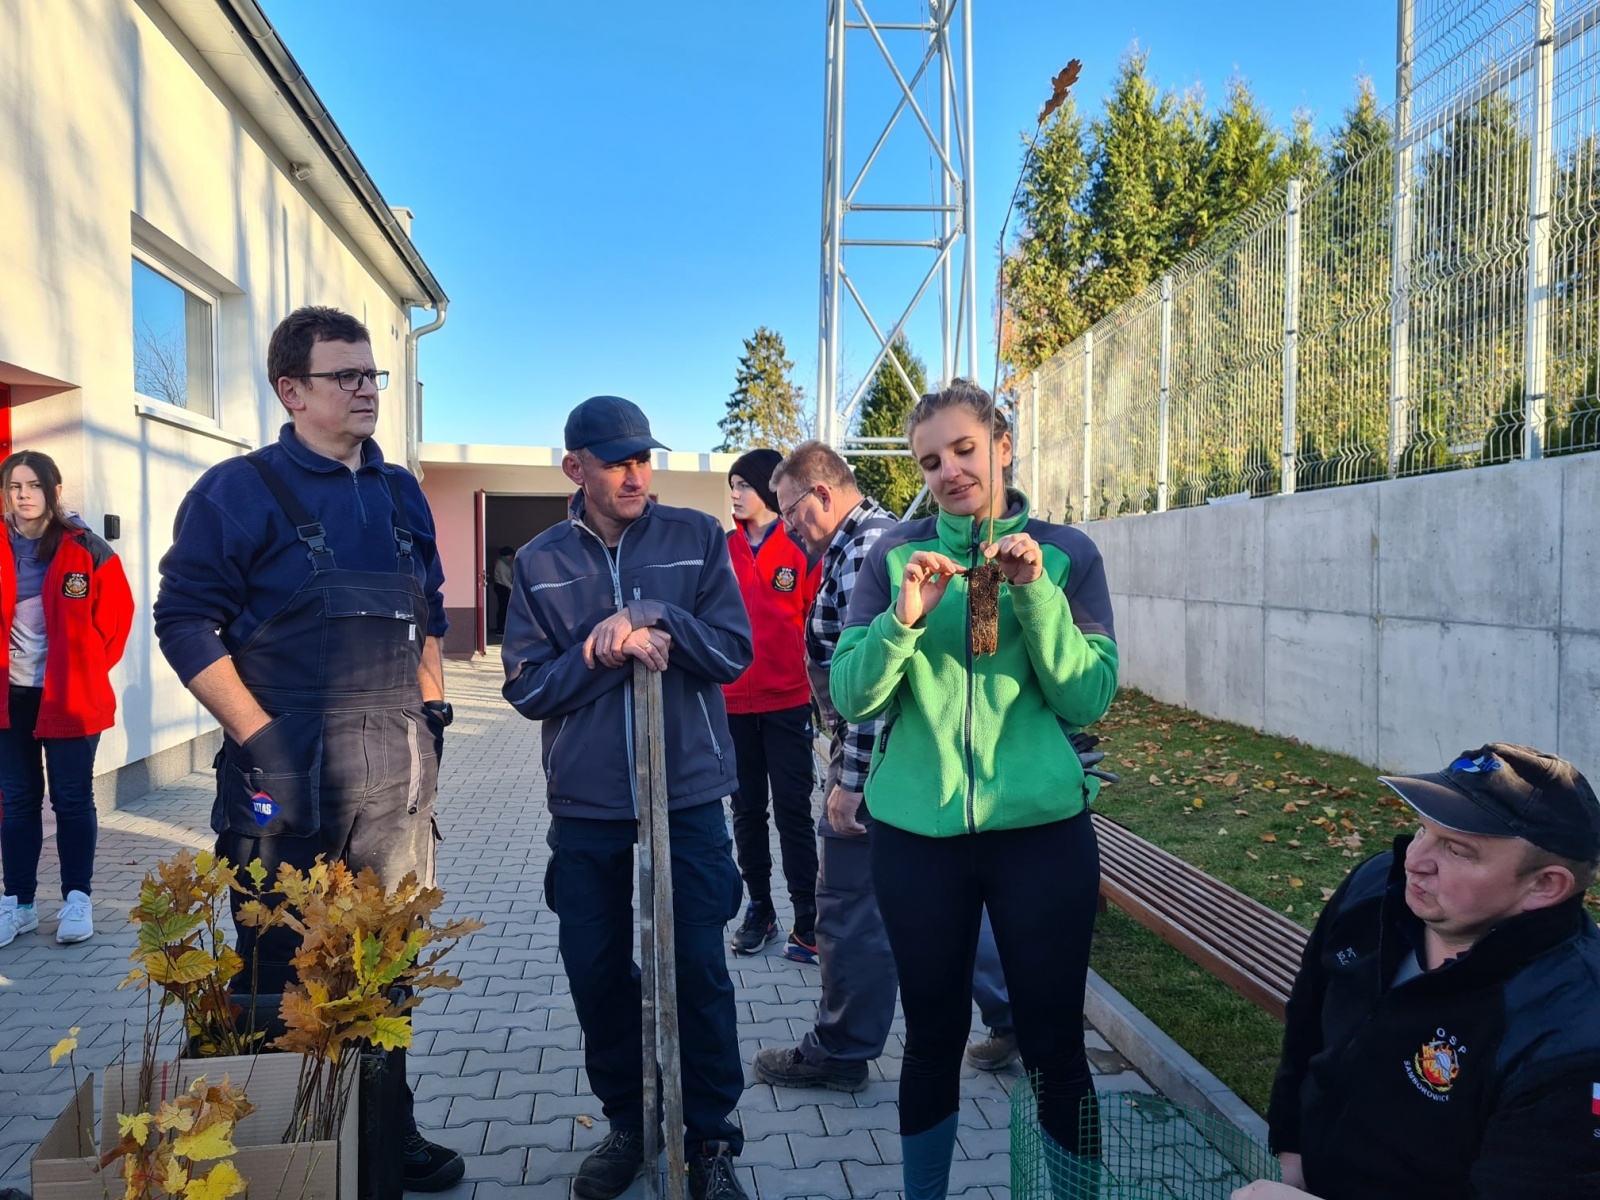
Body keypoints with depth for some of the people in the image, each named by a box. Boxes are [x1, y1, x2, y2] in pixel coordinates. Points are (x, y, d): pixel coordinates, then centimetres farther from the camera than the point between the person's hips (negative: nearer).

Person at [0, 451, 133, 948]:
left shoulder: (87, 550, -6)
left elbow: (116, 614, 0)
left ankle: (77, 900, 13)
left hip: (70, 695, -3)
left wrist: (90, 666, -1)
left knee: (72, 799, 4)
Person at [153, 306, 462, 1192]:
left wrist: (431, 708, 10)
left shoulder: (402, 495, 13)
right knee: (281, 975, 8)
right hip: (288, 776, -5)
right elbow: (187, 622, -9)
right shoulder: (239, 491, -5)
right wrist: (260, 737, -15)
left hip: (397, 774, 5)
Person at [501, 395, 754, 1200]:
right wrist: (600, 654, -17)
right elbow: (526, 687, -2)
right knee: (596, 972, 12)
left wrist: (656, 620, -21)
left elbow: (733, 650, -7)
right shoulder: (539, 562, 2)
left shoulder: (697, 538, -2)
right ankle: (627, 1122, 34)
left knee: (698, 970, 3)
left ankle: (710, 1135, 23)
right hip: (586, 809, 2)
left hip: (688, 798, -2)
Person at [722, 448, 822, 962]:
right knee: (747, 810, 13)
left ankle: (807, 921, 11)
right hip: (733, 702, 4)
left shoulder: (803, 549, -4)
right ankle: (759, 910, 27)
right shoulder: (723, 550, 4)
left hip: (787, 703, -3)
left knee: (793, 811, 2)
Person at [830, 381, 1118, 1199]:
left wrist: (1036, 595, -17)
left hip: (1041, 828, -1)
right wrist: (903, 618, -21)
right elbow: (850, 697, -4)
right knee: (932, 1035, 14)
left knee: (1054, 1045, 8)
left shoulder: (1065, 553, 1)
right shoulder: (896, 554, 2)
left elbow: (1089, 700, -5)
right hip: (916, 830, 1)